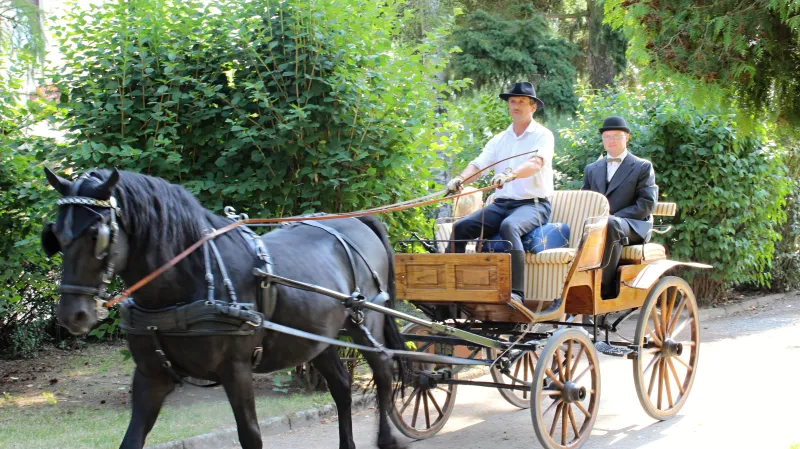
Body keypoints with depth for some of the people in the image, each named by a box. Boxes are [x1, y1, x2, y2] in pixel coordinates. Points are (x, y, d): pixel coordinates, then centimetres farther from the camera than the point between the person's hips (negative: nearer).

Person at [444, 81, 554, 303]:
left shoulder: (543, 135, -1)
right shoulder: (500, 139, 16)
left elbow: (536, 162, -21)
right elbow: (478, 165, 5)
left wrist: (511, 174, -41)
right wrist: (460, 179, -18)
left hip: (533, 204, -6)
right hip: (501, 203, 6)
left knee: (509, 226, -37)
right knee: (461, 227, -15)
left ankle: (516, 292, -40)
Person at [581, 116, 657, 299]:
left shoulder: (643, 167, 9)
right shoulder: (592, 169, 24)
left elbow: (646, 205, -2)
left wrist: (612, 219, -15)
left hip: (633, 226, -4)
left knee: (610, 225, -39)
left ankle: (605, 287, -38)